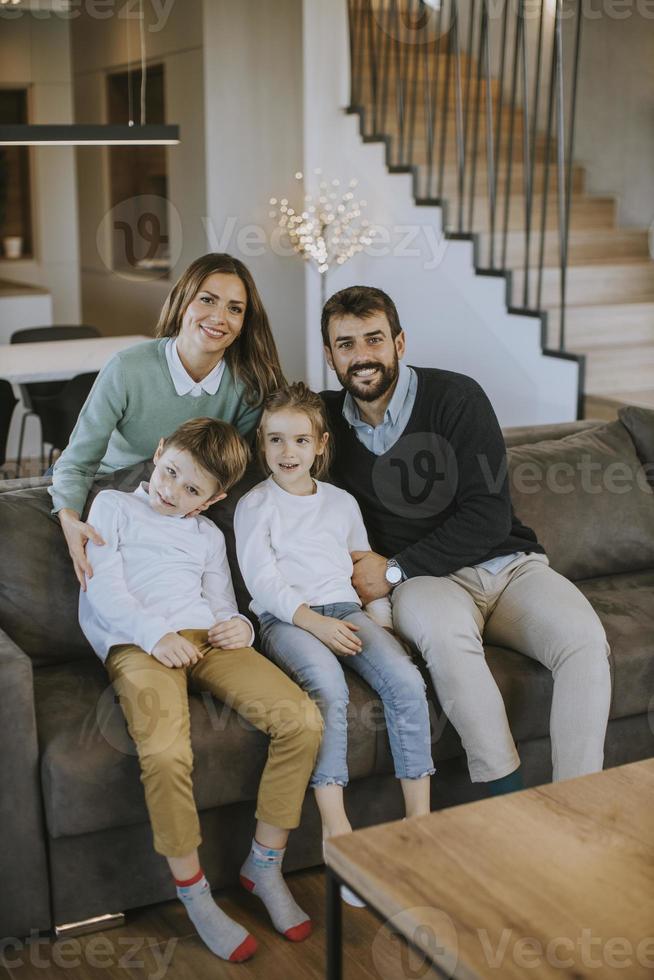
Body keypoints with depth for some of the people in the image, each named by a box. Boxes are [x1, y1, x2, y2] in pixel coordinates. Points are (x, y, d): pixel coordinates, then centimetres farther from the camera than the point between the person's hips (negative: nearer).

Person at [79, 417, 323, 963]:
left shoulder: (208, 535, 28)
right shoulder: (113, 506, 15)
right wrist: (157, 634, -15)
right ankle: (193, 893, -12)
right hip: (137, 645, -4)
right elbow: (104, 588, 1)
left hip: (206, 640, 5)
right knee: (165, 752, -34)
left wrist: (240, 626, -2)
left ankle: (265, 865, -2)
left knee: (303, 720, -18)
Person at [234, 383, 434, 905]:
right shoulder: (255, 505, 6)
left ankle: (420, 819, -17)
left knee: (407, 681, -23)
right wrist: (313, 621, -18)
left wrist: (380, 624, 8)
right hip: (285, 618, -4)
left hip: (345, 609, 4)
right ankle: (336, 830, -30)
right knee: (329, 686, -35)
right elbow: (263, 582, -4)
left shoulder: (342, 502, 20)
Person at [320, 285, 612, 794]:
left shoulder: (455, 397, -6)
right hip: (428, 582, 0)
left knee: (585, 637, -28)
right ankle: (509, 796, -29)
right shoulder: (328, 418, 5)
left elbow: (490, 515, -11)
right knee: (443, 627, -36)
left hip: (507, 563, 0)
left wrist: (395, 569, -12)